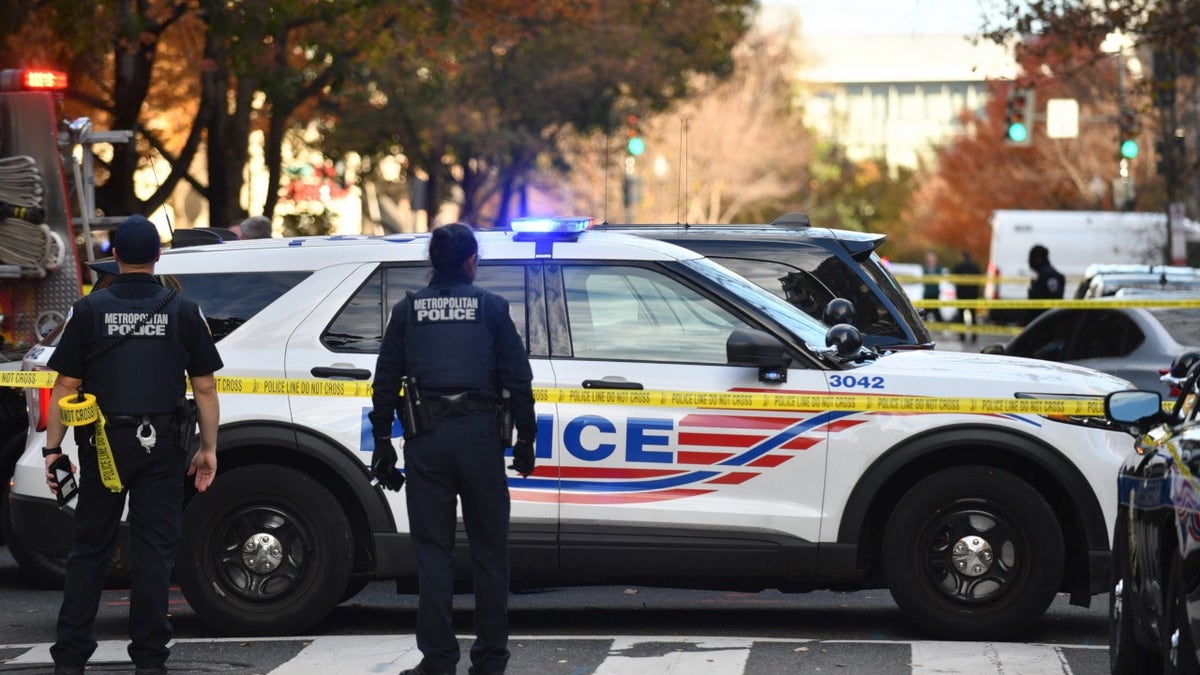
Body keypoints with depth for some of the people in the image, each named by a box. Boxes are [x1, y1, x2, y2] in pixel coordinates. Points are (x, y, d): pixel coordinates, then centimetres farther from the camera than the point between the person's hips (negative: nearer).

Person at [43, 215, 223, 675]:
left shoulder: (90, 310, 0)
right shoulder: (183, 313, 2)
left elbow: (66, 386, -2)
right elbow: (205, 387, 1)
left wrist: (52, 449, 2)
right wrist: (209, 449, 8)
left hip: (104, 446, 0)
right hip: (161, 447, 0)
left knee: (89, 550, 8)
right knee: (154, 551, 3)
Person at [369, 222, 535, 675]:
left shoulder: (408, 310, 8)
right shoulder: (491, 307, 4)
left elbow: (385, 381, 7)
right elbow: (518, 378, 1)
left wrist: (382, 441, 12)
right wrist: (525, 437, 8)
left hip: (425, 439, 1)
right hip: (479, 434, -1)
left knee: (432, 550, 4)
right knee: (489, 549, 7)